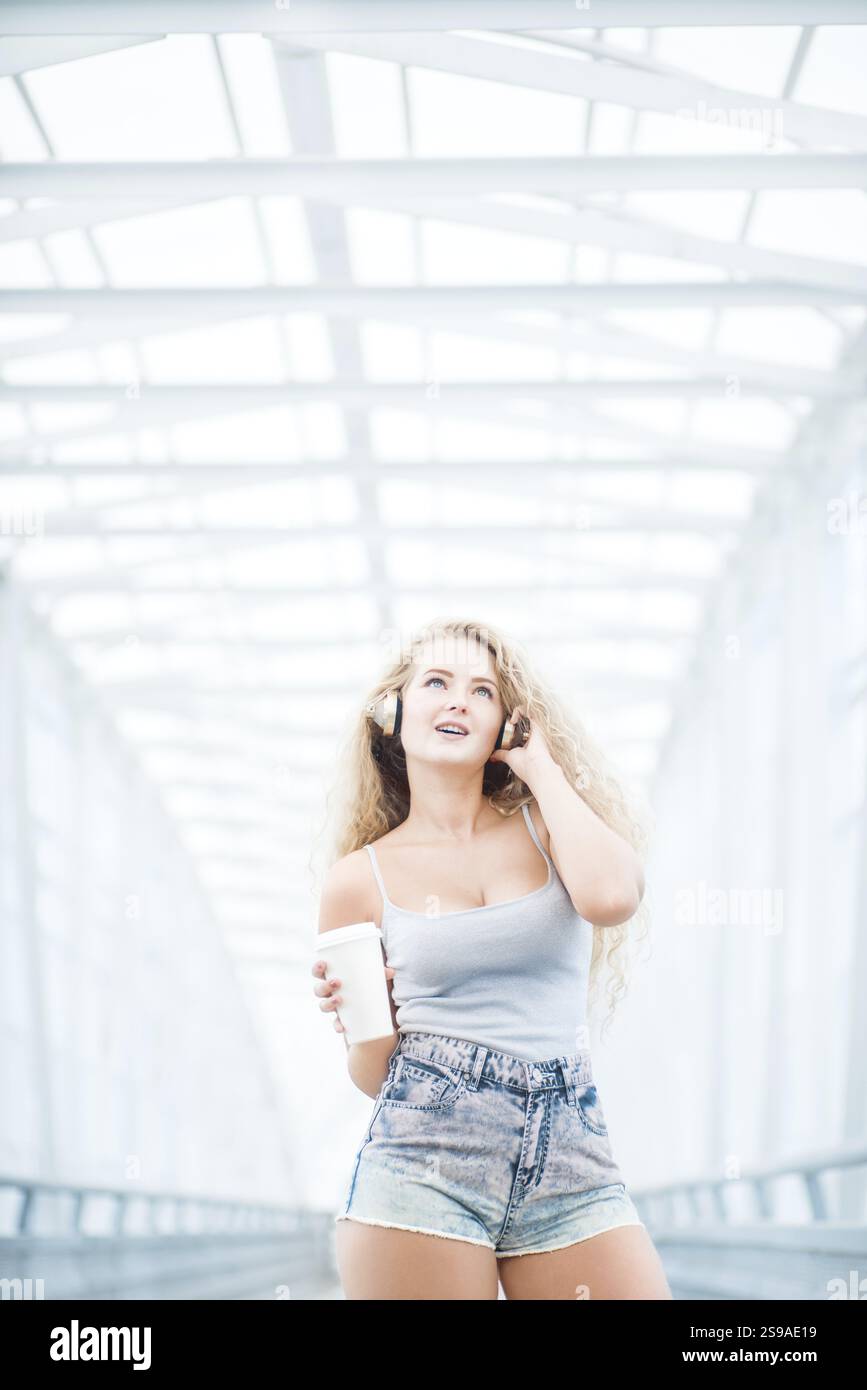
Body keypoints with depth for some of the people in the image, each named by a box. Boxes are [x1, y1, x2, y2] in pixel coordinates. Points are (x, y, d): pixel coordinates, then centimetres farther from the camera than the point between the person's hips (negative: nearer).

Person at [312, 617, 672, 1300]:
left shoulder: (547, 829, 9)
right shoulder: (361, 878, 7)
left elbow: (612, 896, -15)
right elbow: (374, 1076, 12)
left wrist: (541, 765, -1)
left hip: (572, 1165, 1)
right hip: (424, 1159, -1)